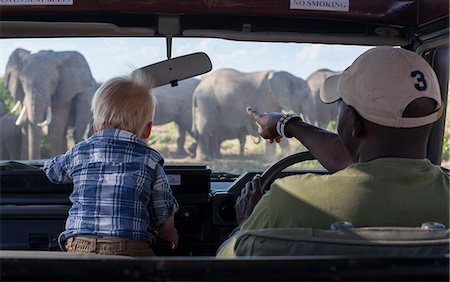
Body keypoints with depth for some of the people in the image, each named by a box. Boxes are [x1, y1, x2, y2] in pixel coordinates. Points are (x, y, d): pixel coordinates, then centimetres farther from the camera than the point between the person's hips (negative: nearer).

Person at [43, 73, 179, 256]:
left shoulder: (79, 152, 13)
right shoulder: (150, 160, 8)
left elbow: (51, 170, 37)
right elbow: (163, 219, 14)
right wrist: (171, 237, 37)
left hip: (79, 247, 2)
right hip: (129, 249, -2)